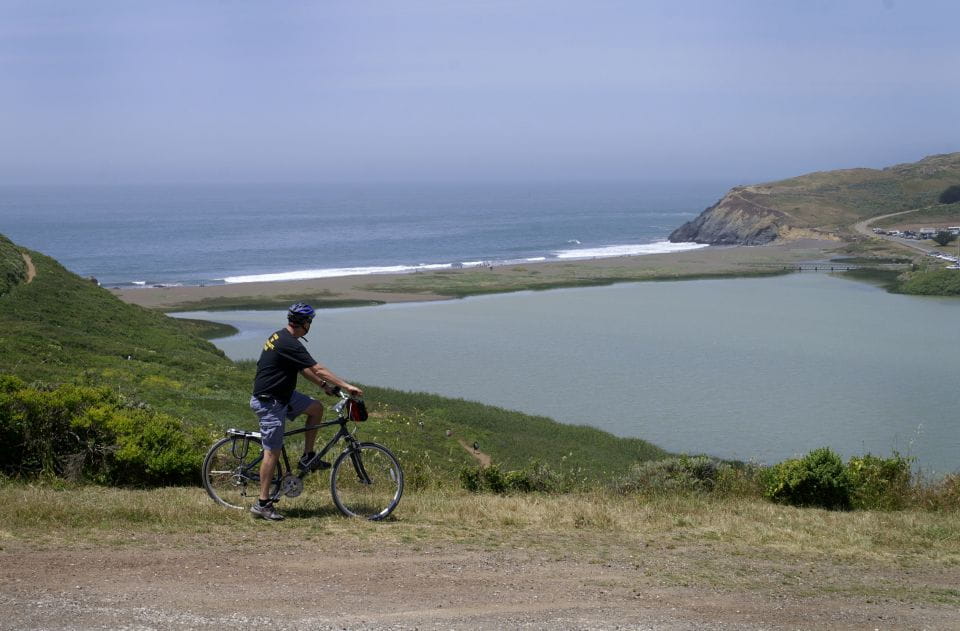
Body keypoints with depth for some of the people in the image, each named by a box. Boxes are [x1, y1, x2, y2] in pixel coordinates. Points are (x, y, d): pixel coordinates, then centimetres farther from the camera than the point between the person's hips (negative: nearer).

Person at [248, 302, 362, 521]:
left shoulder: (281, 337, 9)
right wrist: (347, 386, -22)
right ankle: (263, 503, -2)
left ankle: (308, 458, 14)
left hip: (282, 394, 10)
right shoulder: (289, 344, -22)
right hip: (269, 402, -10)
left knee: (316, 408, 8)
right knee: (273, 452, -6)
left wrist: (323, 384, 16)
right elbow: (318, 369, -24)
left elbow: (303, 369, 19)